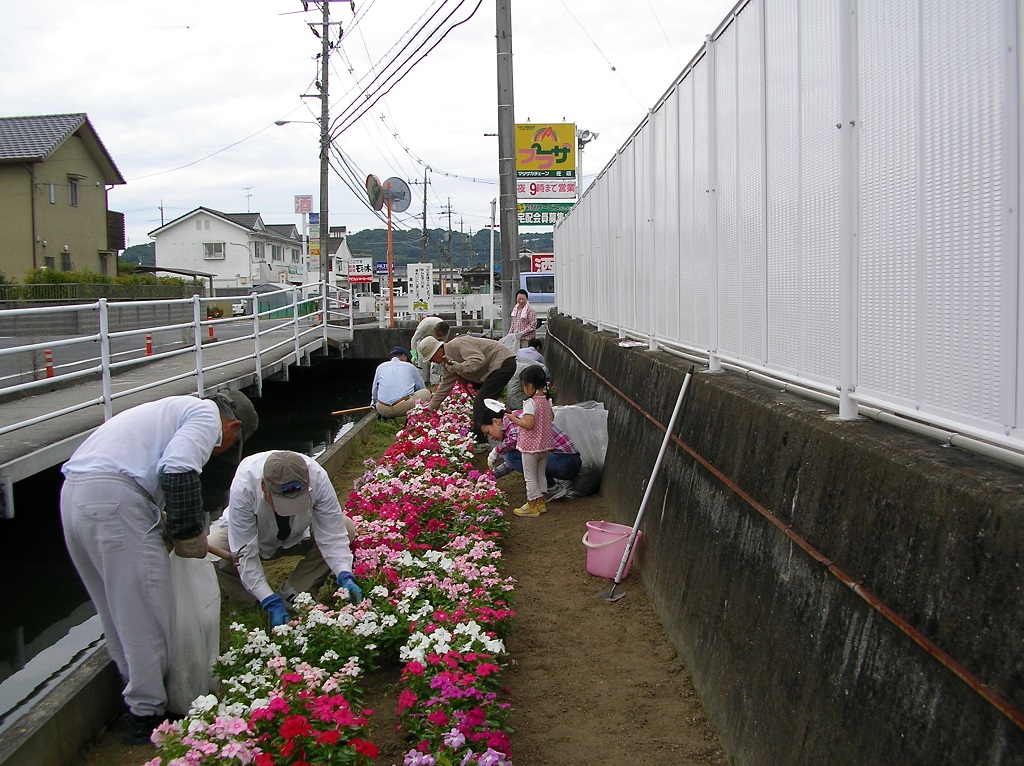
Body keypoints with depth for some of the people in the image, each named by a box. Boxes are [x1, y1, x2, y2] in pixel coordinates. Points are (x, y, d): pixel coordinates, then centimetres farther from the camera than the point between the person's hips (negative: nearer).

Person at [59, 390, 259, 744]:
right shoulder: (207, 416, 3)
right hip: (114, 498, -10)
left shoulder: (176, 410, 30)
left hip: (72, 493, 10)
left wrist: (172, 531, 24)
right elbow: (178, 472, -15)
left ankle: (137, 693, 31)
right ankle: (147, 714, 6)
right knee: (144, 611, 0)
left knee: (117, 609, 19)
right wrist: (190, 535, -6)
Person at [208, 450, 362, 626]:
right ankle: (251, 604, -5)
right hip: (251, 536, -2)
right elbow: (245, 552, -34)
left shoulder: (318, 478, -34)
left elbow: (331, 535, -26)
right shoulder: (243, 487, -39)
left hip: (295, 537, 2)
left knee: (346, 527, -22)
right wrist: (271, 602, -37)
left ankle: (292, 596, -13)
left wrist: (345, 577, -41)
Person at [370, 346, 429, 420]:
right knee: (426, 393, 18)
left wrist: (373, 404, 48)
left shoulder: (380, 367, 20)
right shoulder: (410, 367, 15)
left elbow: (374, 392, 29)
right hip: (404, 408, -3)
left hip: (383, 410, 3)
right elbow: (421, 387, 27)